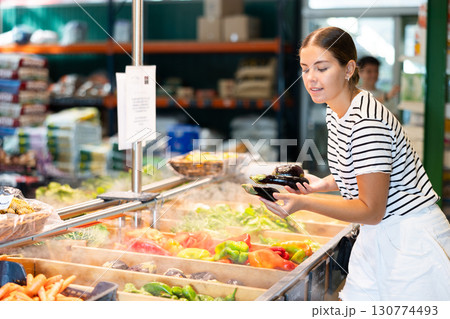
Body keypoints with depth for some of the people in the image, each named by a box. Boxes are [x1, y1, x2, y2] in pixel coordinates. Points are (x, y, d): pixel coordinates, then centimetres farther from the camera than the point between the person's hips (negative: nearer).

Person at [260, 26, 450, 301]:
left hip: (410, 239, -9)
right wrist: (324, 183, 2)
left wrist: (304, 203, -30)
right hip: (376, 237, 9)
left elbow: (371, 211, -23)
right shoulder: (336, 112, 5)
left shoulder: (366, 122, -25)